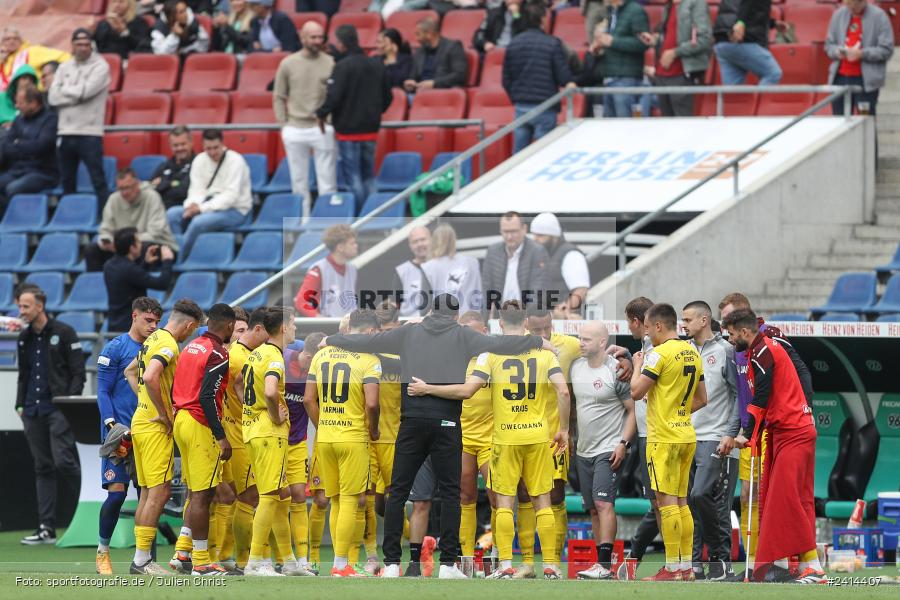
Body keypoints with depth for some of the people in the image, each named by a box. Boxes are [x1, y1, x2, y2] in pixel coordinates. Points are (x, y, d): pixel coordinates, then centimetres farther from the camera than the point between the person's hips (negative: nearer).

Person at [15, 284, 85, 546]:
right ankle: (46, 529, 5)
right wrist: (20, 404, 12)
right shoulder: (24, 338, 15)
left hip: (58, 409, -6)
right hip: (33, 411, 6)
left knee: (64, 462, -14)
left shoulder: (64, 333, -3)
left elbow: (78, 372, -5)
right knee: (43, 468, 6)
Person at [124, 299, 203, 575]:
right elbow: (150, 377, -32)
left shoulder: (154, 339, 14)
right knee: (159, 492, -8)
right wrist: (165, 414, -21)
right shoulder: (169, 345, -16)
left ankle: (140, 558, 13)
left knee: (148, 492, 12)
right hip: (156, 427, -10)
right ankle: (141, 560, -9)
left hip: (141, 420, 10)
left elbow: (130, 372, 27)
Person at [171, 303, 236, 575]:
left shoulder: (191, 346, 14)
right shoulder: (218, 354, -12)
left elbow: (175, 388, 16)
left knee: (196, 492, 17)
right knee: (203, 494, -5)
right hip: (201, 425, -9)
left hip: (181, 418, 9)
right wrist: (221, 437, -19)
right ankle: (201, 562, -3)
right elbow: (207, 397, -20)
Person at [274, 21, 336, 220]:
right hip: (295, 128, 2)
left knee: (327, 182, -2)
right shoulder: (288, 64, 3)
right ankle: (303, 220, 16)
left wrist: (333, 121, -4)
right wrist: (283, 125, 3)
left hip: (323, 129, -1)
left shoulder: (330, 64, -1)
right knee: (299, 182, 8)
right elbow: (279, 97, 8)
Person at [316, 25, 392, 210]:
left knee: (352, 175, -1)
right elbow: (388, 96, 12)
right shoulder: (376, 65, 6)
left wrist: (321, 114, -5)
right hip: (371, 129, 6)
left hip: (348, 130, -6)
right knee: (369, 176, 14)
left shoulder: (343, 67, -16)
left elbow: (334, 97, -21)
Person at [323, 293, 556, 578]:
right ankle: (448, 563, -3)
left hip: (412, 419, 2)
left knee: (398, 492, 4)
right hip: (446, 419, -1)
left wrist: (331, 340, 34)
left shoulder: (408, 333, 12)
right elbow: (499, 344, 6)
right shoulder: (461, 335, 6)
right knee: (450, 493, 4)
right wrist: (539, 342, 18)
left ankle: (391, 563, -1)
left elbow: (367, 341, 19)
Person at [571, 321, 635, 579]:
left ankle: (605, 564, -22)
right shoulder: (576, 367, 8)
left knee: (603, 502, -17)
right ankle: (601, 564, 13)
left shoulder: (616, 371, -12)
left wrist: (623, 443, -16)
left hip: (609, 450, -8)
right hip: (583, 450, 8)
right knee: (593, 509, 9)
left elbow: (633, 410, -9)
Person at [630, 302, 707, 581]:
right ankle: (686, 567, 13)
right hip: (687, 436, 8)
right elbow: (701, 399, 18)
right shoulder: (692, 354, 12)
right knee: (681, 501, 12)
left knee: (666, 500, -5)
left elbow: (636, 392, -15)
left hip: (664, 438, -8)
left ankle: (672, 569, -6)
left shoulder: (660, 354, -13)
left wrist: (638, 366, 1)